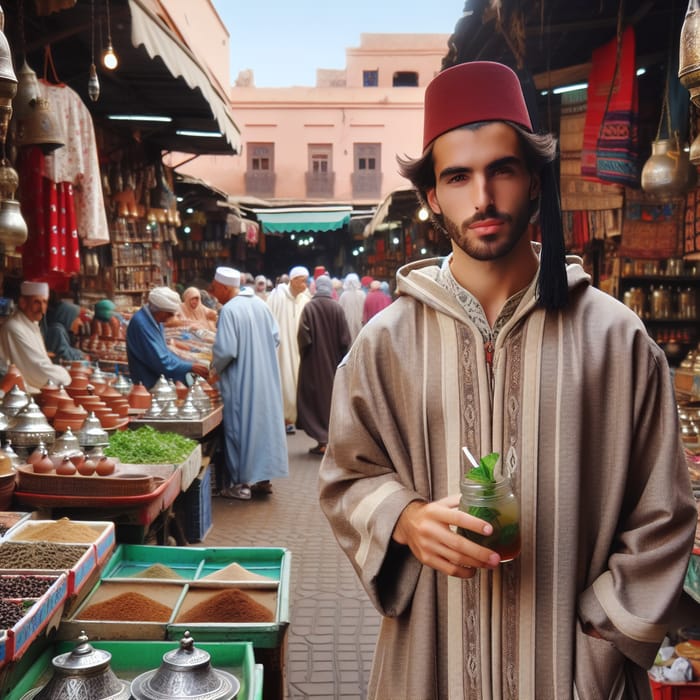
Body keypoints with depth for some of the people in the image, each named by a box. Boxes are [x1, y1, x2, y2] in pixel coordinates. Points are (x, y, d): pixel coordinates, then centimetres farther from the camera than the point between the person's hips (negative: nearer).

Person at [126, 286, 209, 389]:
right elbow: (160, 361, -24)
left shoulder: (155, 319, 5)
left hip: (161, 376, 9)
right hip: (151, 383, -9)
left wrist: (190, 364, 5)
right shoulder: (141, 323, -23)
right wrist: (191, 367, -19)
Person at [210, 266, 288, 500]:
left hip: (241, 382, -7)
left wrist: (215, 369, -3)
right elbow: (275, 337, 10)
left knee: (240, 426, 2)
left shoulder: (229, 310, -16)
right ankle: (264, 478, 22)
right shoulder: (260, 304, 6)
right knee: (264, 420, 13)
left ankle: (242, 483, 8)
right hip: (265, 379, 7)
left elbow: (225, 350, -20)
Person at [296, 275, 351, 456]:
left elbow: (303, 337, -14)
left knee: (315, 397, 6)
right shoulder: (337, 308, -6)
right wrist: (340, 358, 8)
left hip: (314, 362, -2)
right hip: (333, 362, 2)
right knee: (332, 396, 14)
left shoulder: (309, 307, -11)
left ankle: (322, 440, 1)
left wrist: (304, 355, 3)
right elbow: (345, 339, -4)